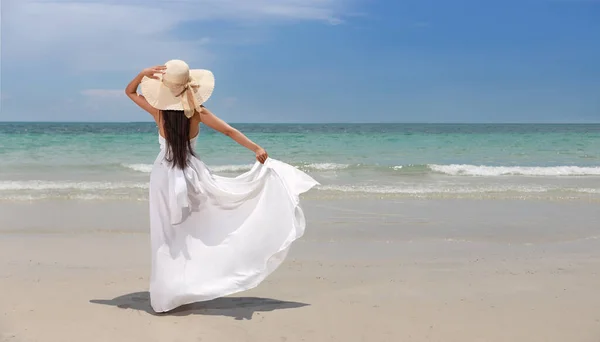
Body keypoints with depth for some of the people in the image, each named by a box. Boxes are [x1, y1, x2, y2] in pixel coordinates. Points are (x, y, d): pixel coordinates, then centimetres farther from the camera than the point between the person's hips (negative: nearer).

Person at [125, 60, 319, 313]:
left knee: (168, 236, 6)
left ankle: (169, 292, 10)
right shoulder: (197, 112, -8)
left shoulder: (158, 111, -8)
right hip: (192, 175, 0)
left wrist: (143, 74, -7)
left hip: (164, 176, 0)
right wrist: (256, 149, -9)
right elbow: (229, 131, -9)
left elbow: (129, 91, 6)